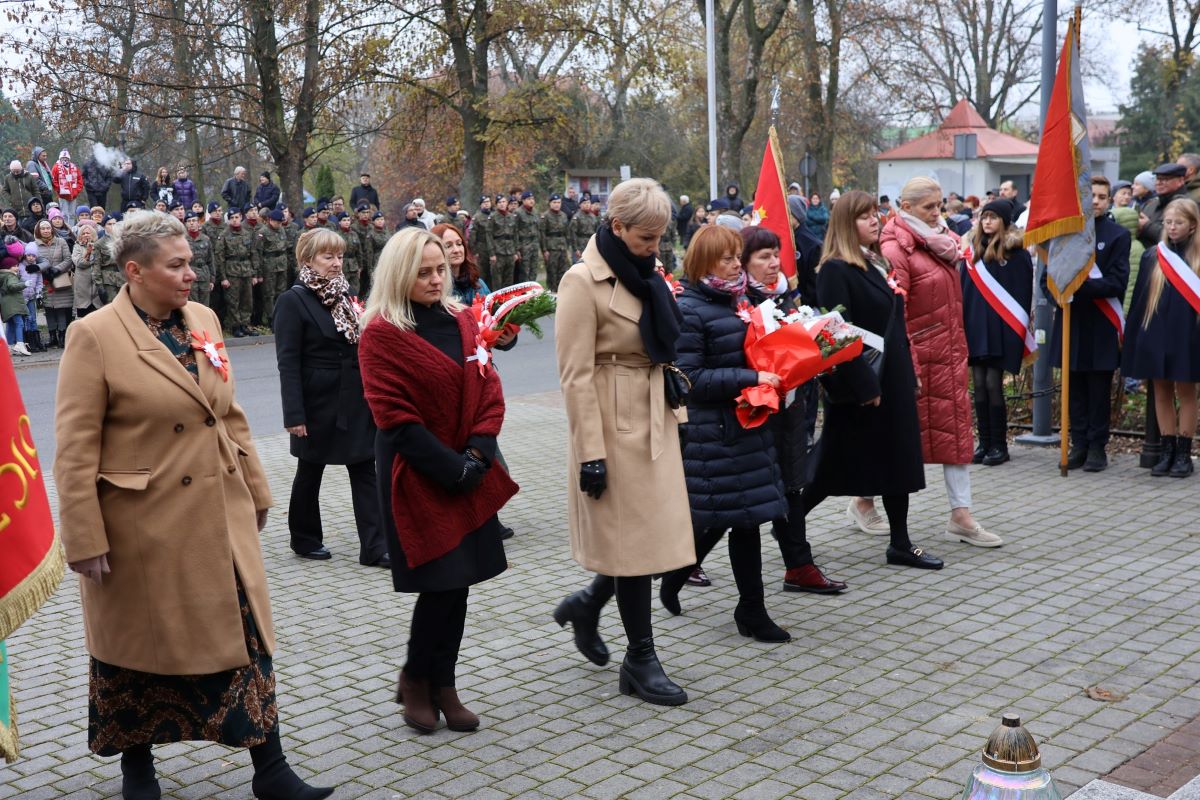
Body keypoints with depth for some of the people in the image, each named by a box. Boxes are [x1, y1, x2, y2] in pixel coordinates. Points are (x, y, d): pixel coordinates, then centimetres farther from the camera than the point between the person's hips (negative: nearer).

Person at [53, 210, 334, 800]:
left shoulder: (203, 320, 6)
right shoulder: (95, 337, -12)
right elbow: (75, 450, -12)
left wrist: (255, 490, 14)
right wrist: (85, 540, -14)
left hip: (222, 515, 5)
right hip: (144, 526, -5)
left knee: (245, 636, 6)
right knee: (139, 643, 13)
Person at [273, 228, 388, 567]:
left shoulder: (344, 294, 11)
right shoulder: (293, 301, -9)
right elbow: (288, 362, -14)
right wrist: (294, 414, -19)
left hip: (356, 400, 6)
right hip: (319, 402, -6)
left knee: (364, 470, 1)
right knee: (311, 472, 10)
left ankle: (374, 547, 2)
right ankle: (305, 539, 27)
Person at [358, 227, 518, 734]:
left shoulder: (462, 320, 9)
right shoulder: (381, 333, -9)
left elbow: (489, 389, 7)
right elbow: (393, 414, -14)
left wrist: (478, 453, -8)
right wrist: (450, 466, -16)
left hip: (469, 473, 6)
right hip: (417, 475, -6)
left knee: (459, 581, 8)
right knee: (442, 581, -6)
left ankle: (441, 685, 21)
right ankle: (416, 679, 16)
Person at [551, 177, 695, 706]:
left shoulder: (646, 274, 11)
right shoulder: (583, 281, -13)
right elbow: (576, 374, -17)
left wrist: (676, 406, 15)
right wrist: (590, 452, -19)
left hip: (654, 420, 8)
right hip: (614, 424, -8)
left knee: (655, 530, 9)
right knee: (634, 537, 0)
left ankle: (587, 604, 33)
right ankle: (640, 659, 13)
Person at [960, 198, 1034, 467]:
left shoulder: (1015, 251, -4)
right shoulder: (974, 247, 12)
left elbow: (1022, 292, -6)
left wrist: (1018, 328, -11)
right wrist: (962, 323, 7)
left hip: (1000, 329, -5)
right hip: (975, 325, 5)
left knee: (993, 384, -6)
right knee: (979, 384, 5)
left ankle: (999, 445, 4)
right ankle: (984, 443, 12)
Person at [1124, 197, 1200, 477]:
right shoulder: (1153, 256, 5)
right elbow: (1140, 298, 7)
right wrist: (1133, 337, 4)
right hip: (1156, 332, 3)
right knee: (1161, 392, 7)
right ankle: (1168, 452, 14)